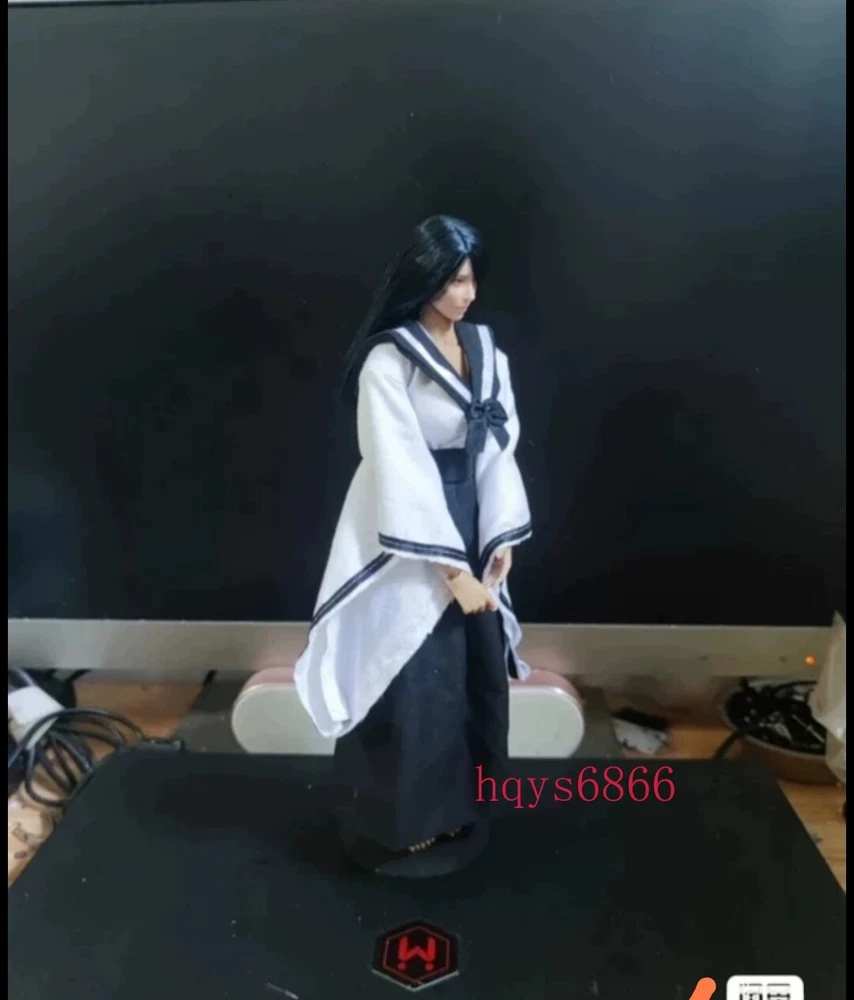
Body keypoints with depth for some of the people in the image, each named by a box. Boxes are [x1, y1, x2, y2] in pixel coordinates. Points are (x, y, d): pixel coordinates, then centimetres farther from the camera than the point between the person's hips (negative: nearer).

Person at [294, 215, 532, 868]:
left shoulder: (484, 350, 6)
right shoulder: (389, 360, -15)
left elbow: (500, 446, 6)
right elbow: (401, 472, -20)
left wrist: (502, 538, -1)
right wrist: (450, 568, -20)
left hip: (470, 528, 7)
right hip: (408, 540, -7)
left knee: (475, 672, 15)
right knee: (413, 682, 3)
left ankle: (456, 806, 37)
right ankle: (401, 823, 26)